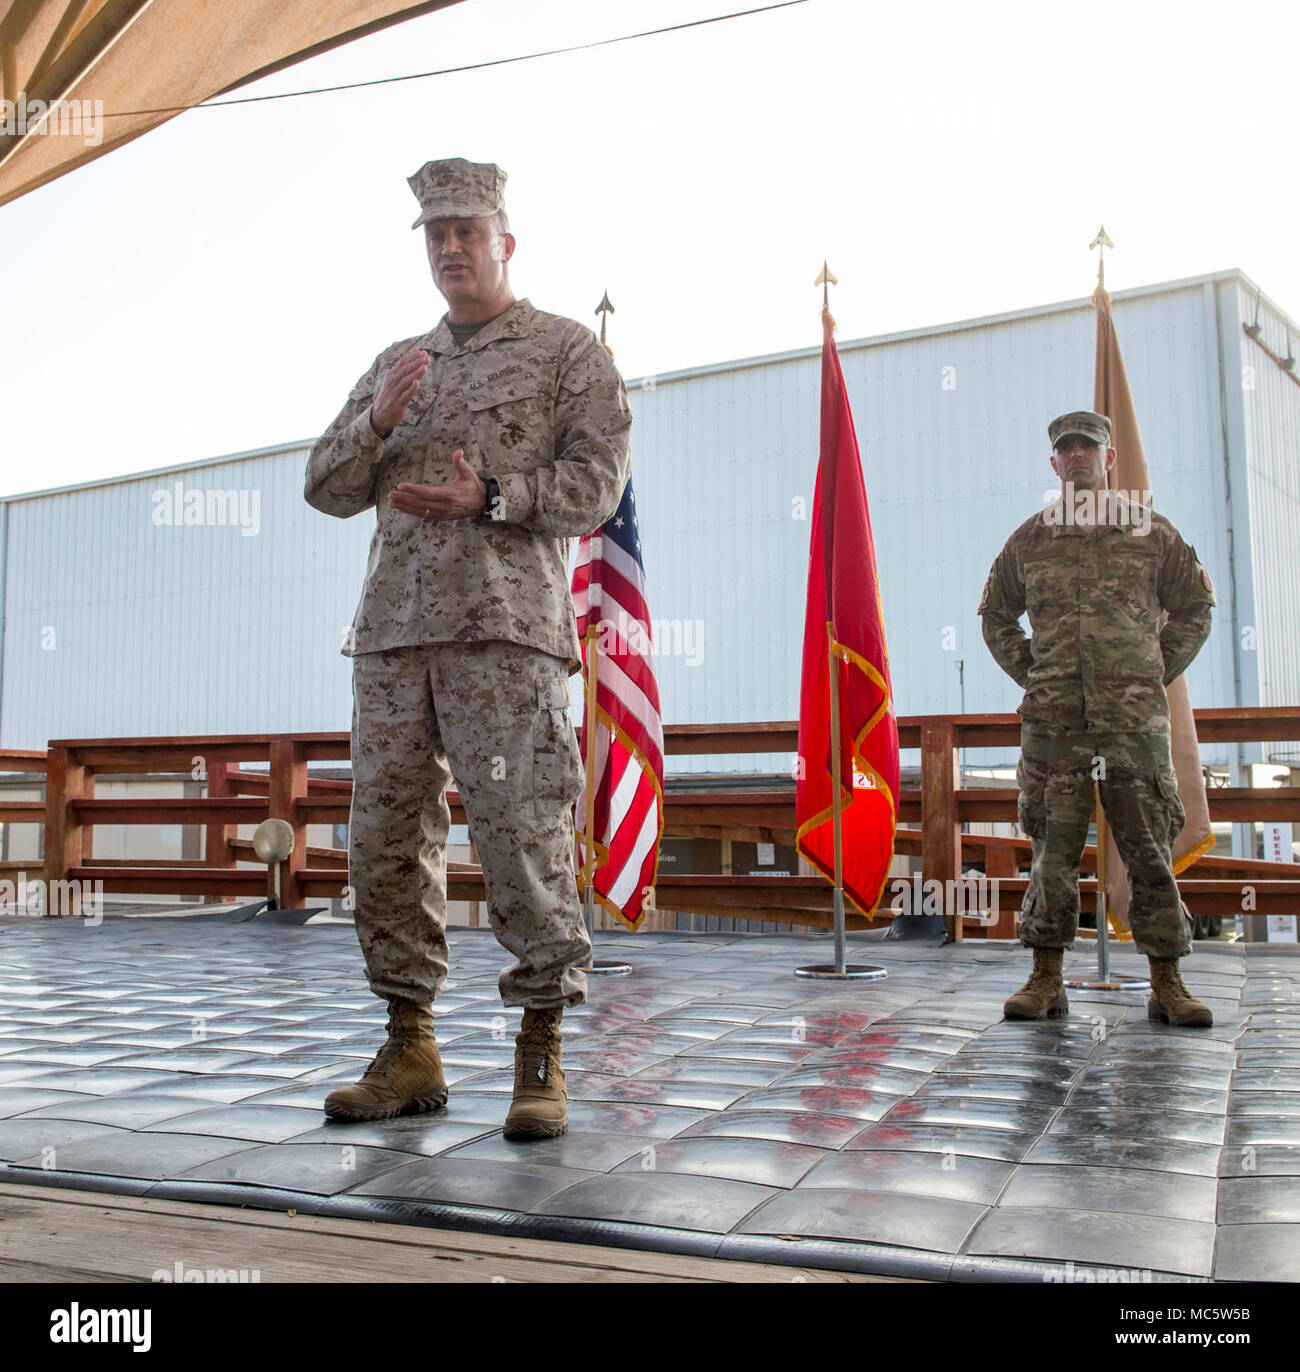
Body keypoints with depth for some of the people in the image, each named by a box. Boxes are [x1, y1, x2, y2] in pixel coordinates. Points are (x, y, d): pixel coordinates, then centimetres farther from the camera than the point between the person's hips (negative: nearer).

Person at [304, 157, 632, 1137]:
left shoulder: (567, 351, 11)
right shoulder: (397, 363, 25)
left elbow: (596, 481, -1)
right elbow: (329, 491, 19)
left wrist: (490, 497, -14)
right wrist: (376, 419, 0)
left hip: (506, 622, -5)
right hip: (394, 624, 5)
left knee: (520, 834, -10)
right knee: (387, 836, 3)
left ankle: (543, 1057, 0)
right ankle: (411, 1053, 13)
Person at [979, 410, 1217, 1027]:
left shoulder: (1151, 529, 9)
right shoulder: (1029, 538, 11)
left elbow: (1195, 605, 18)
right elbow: (996, 614, 21)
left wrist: (1158, 673, 8)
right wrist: (1029, 675, 9)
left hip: (1134, 713, 0)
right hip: (1053, 715, 1)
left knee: (1148, 843, 1)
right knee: (1053, 843, 2)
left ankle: (1167, 983, 9)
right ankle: (1046, 980, 9)